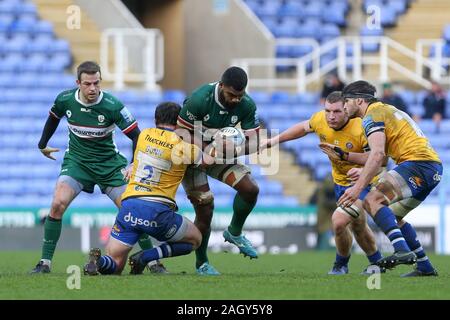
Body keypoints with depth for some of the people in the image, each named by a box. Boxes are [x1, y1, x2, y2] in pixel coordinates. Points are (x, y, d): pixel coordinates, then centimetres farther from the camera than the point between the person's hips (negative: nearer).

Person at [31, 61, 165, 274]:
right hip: (76, 160, 1)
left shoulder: (113, 106, -21)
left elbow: (136, 136, -16)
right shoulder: (65, 100, -12)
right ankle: (45, 262, -12)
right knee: (58, 204, -21)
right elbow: (53, 118, 13)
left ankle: (153, 262, 8)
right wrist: (43, 144, 23)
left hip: (108, 163, -1)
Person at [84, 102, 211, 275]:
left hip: (129, 204, 4)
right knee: (195, 239, 22)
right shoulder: (182, 146, -1)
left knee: (114, 266, 14)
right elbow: (210, 159, 12)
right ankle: (146, 257, -3)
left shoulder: (144, 135, 10)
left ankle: (99, 261, -25)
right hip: (158, 210, -4)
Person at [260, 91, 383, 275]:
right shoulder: (320, 120, -15)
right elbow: (304, 127, 8)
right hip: (340, 181, 7)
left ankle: (341, 264, 4)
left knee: (338, 220, -22)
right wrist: (274, 140, 11)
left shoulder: (360, 129, -32)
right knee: (358, 226, 20)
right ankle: (376, 262, 44)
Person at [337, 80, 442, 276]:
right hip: (434, 167, 10)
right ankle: (425, 267, 21)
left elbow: (377, 155, -20)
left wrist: (358, 188, -24)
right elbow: (381, 156, 27)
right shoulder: (386, 110, 26)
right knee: (393, 216, 22)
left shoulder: (372, 115, -4)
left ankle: (402, 250, -37)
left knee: (372, 200, -20)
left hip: (418, 162, -10)